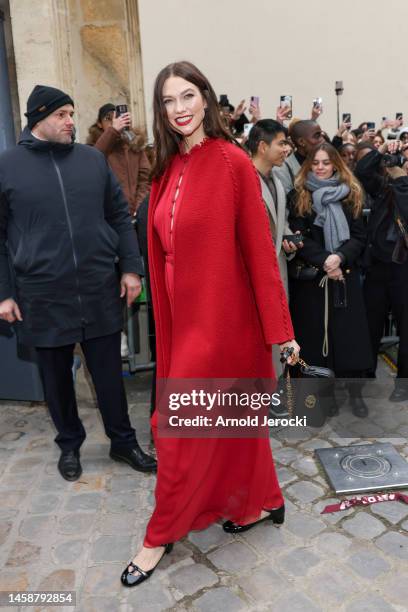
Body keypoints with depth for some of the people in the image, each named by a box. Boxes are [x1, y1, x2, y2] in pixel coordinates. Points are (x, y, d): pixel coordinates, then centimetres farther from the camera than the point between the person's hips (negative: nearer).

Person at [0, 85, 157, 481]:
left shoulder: (93, 159, 5)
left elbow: (120, 217, 9)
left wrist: (131, 268, 2)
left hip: (100, 291, 1)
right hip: (43, 297, -1)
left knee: (109, 373, 11)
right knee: (57, 377, 13)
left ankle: (123, 441, 29)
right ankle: (69, 444, 35)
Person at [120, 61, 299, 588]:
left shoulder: (232, 162, -12)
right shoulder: (167, 169, 8)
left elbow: (259, 247, -13)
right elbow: (161, 250, 8)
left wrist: (280, 327, -12)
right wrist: (166, 317, 5)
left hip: (221, 313, -6)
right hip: (182, 311, 7)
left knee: (179, 425, 4)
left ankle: (161, 535, 26)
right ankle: (262, 500, 41)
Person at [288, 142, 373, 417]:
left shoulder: (351, 195, 9)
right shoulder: (298, 196, 3)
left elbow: (360, 237, 3)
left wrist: (340, 257, -16)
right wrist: (323, 260, -18)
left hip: (346, 274, 1)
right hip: (311, 276, -1)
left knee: (349, 332, 1)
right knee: (318, 332, 3)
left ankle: (355, 392, 14)